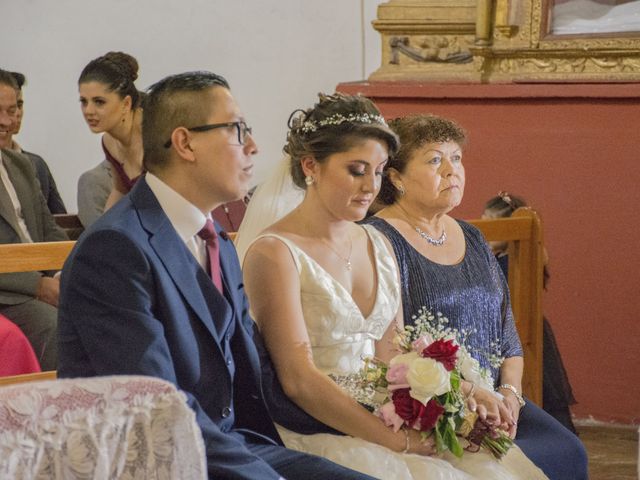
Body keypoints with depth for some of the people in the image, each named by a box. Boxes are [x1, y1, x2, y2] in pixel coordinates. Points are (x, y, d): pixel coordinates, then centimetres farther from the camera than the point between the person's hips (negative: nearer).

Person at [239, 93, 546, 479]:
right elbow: (299, 380, -15)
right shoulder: (275, 253, -8)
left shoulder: (377, 246, 14)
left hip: (385, 424, 7)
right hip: (316, 439, -6)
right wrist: (398, 442, -16)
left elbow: (393, 355, 12)